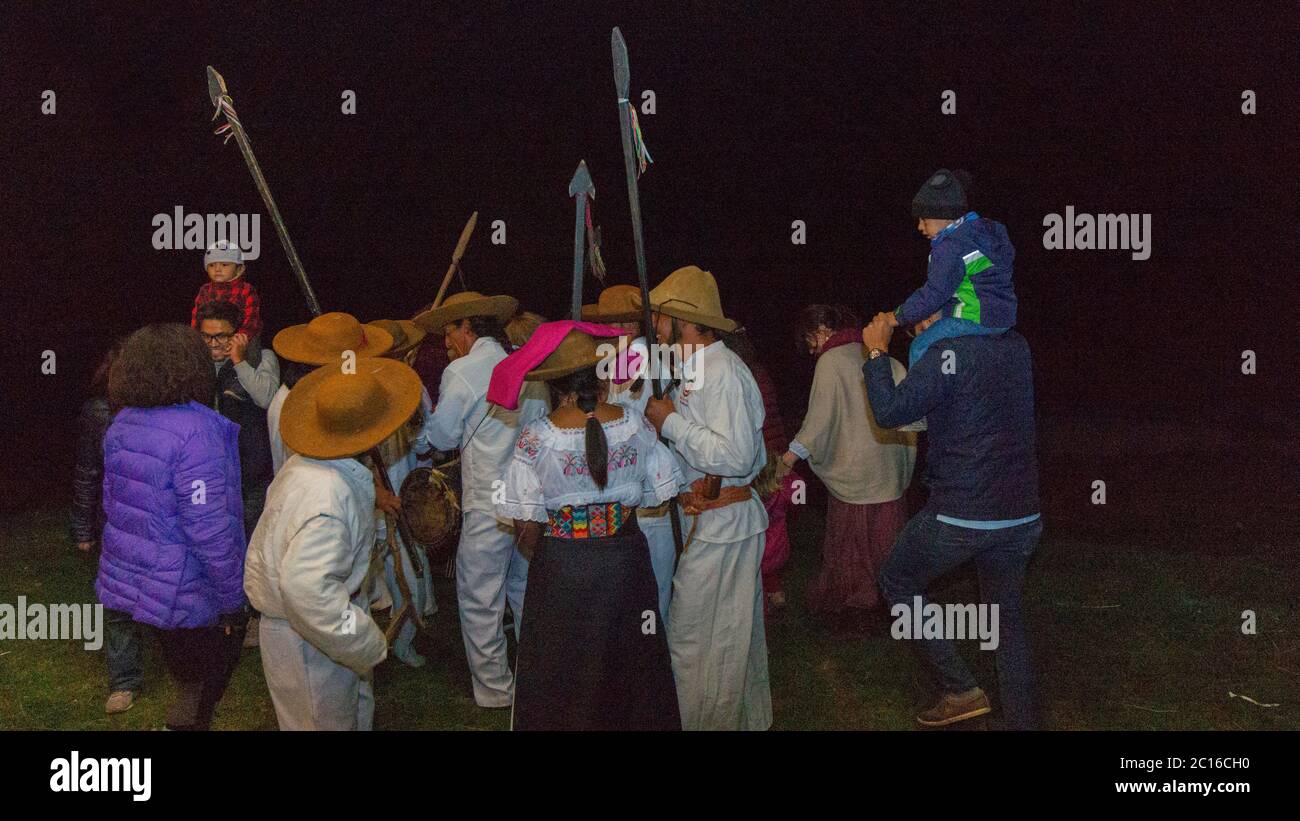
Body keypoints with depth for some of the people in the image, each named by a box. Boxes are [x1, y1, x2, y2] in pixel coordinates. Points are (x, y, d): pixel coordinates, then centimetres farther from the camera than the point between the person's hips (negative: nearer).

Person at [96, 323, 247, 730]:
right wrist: (231, 599, -16)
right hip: (183, 591, -8)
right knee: (203, 685, 12)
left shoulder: (122, 424, 2)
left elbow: (114, 505, 12)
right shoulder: (195, 431, -24)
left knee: (186, 676, 25)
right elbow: (209, 529, -25)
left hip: (130, 583, 8)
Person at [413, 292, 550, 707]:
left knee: (479, 598, 6)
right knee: (526, 591, 20)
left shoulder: (462, 371, -12)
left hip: (488, 504, -7)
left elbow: (441, 437, -5)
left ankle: (494, 689, 13)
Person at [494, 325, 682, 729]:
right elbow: (662, 494, 1)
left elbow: (527, 526, -12)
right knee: (627, 663, 21)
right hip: (627, 561, 3)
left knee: (563, 672, 15)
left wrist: (539, 560, 8)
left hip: (561, 570, -2)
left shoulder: (535, 438, -15)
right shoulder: (635, 424, -8)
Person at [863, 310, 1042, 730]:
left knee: (898, 582, 17)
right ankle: (1022, 719, 21)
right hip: (1022, 517, 6)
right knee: (1006, 615, 19)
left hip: (958, 517, -6)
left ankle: (960, 688, 13)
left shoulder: (950, 354, -17)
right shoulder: (1017, 347, 6)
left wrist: (876, 352, -6)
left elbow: (889, 412, -17)